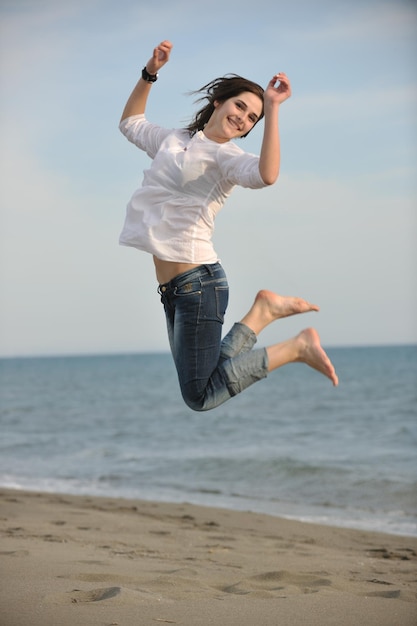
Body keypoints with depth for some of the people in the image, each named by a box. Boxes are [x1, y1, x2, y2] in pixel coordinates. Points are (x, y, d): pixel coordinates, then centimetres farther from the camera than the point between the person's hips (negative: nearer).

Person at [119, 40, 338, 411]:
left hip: (198, 281, -8)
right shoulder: (174, 140, 15)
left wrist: (272, 109, -26)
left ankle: (298, 346, 3)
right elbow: (130, 123, 32)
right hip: (172, 286, 8)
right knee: (204, 382, 9)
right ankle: (262, 312, 19)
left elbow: (266, 174, -30)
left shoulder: (226, 155, -7)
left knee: (200, 396, -7)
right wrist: (149, 74, 19)